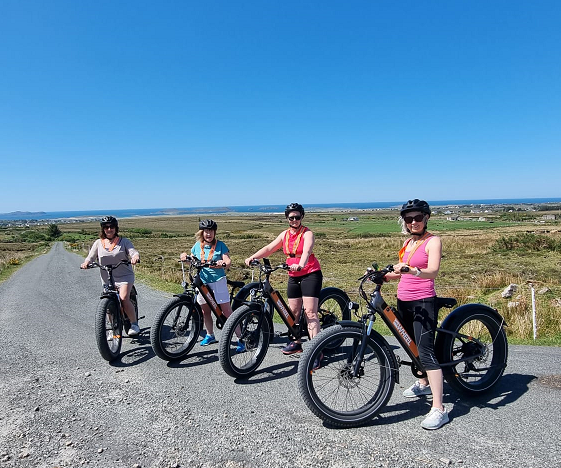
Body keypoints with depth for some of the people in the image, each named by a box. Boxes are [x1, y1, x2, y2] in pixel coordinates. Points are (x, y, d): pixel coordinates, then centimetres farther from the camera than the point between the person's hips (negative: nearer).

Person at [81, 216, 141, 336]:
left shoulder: (124, 241, 3)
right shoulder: (98, 243, 9)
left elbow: (133, 252, -8)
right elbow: (91, 256, 3)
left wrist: (135, 257, -32)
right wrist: (86, 263, -19)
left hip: (124, 276, -3)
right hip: (107, 278, 3)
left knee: (124, 298, -23)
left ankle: (134, 324, -9)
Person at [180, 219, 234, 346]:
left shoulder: (220, 245, -3)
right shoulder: (197, 245, 8)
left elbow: (228, 261, -11)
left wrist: (223, 264, -33)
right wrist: (185, 257, -4)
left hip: (218, 281, -4)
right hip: (202, 282, 4)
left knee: (227, 311, -7)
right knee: (205, 311, 14)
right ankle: (210, 336, 33)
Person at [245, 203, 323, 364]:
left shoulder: (307, 234, -10)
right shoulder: (285, 235, 8)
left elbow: (306, 251, -29)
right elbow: (269, 248, 2)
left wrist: (300, 265, -49)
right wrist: (253, 257, -13)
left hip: (310, 274, -6)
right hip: (293, 276, 6)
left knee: (310, 312, -12)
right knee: (293, 311, 12)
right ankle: (296, 342, 29)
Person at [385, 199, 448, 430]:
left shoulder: (433, 241, -8)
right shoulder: (408, 242, 13)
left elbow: (433, 271, -24)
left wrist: (413, 270, -43)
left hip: (423, 302, -8)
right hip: (403, 301, 8)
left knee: (425, 351, -13)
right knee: (413, 347, 21)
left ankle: (438, 409, -9)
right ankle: (424, 383, 44)